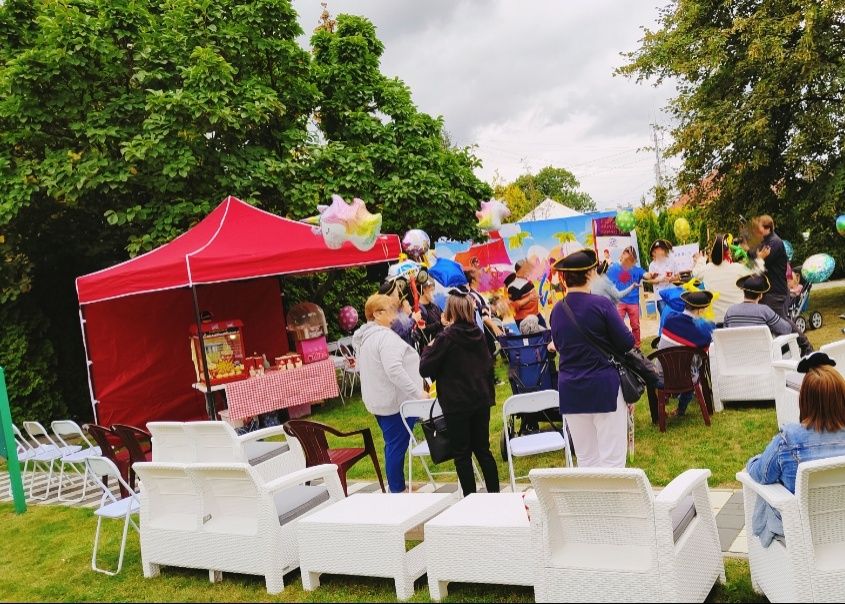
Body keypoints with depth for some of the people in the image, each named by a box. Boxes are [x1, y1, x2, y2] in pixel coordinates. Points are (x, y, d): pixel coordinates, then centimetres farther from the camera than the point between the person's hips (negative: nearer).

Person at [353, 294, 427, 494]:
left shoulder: (365, 337, 13)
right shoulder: (385, 337, -20)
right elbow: (394, 370, -31)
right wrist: (418, 392, -27)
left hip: (379, 400, 11)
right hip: (395, 401, -11)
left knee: (393, 444, 18)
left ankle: (397, 485, 27)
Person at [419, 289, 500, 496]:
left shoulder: (446, 338, -15)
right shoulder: (478, 334, 3)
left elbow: (425, 369, -10)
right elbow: (488, 365, 15)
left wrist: (429, 348, 5)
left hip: (456, 405, -6)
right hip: (481, 400, 6)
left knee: (462, 454, 5)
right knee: (482, 449, 16)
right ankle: (495, 494, 20)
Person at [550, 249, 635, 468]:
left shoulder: (557, 310, 2)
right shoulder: (601, 304, -13)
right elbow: (627, 343, -8)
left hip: (570, 390, 5)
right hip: (604, 386, -4)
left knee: (585, 458, 13)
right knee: (612, 457, 2)